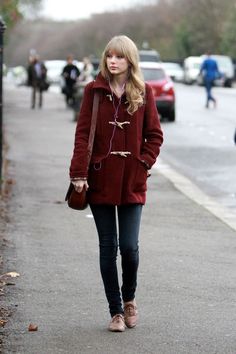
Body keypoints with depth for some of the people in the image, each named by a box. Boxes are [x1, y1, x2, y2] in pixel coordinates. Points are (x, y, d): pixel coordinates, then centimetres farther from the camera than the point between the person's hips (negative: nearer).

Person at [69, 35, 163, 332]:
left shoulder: (144, 92, 1)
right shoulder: (94, 90, 0)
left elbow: (154, 135, 6)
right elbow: (82, 133, -3)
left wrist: (144, 163, -7)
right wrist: (78, 173, -10)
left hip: (132, 182, 0)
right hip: (100, 179, 0)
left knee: (129, 246, -3)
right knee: (108, 247, 4)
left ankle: (129, 298, 25)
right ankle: (116, 311, 15)